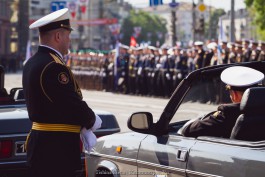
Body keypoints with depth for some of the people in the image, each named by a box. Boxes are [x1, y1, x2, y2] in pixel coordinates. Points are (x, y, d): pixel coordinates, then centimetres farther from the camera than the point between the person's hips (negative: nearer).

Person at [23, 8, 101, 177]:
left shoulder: (32, 63, 12)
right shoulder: (54, 67, -19)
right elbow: (74, 105, -19)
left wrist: (83, 126, 6)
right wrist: (93, 121, 1)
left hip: (39, 142, 10)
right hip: (56, 149, -10)